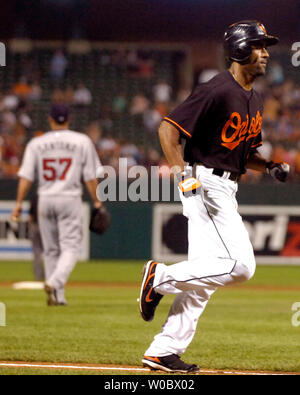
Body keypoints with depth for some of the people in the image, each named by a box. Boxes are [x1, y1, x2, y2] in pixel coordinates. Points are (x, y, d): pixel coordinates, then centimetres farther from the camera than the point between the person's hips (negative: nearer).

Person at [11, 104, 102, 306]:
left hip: (45, 200, 3)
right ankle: (55, 283, -28)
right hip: (70, 198, -2)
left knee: (51, 250, 12)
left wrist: (19, 203, -1)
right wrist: (97, 202, 3)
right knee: (70, 247, -4)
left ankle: (58, 296, 13)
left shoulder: (36, 143, 3)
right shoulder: (82, 141, 0)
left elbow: (26, 176, -2)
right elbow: (90, 176, -3)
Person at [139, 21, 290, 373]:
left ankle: (164, 352, 9)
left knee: (203, 273, 7)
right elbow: (168, 127, -17)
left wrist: (271, 167, 6)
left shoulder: (254, 101, 16)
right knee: (240, 265, -17)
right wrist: (181, 171, -26)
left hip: (225, 189, 10)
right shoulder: (217, 91, -14)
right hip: (205, 184, -10)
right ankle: (161, 276, -6)